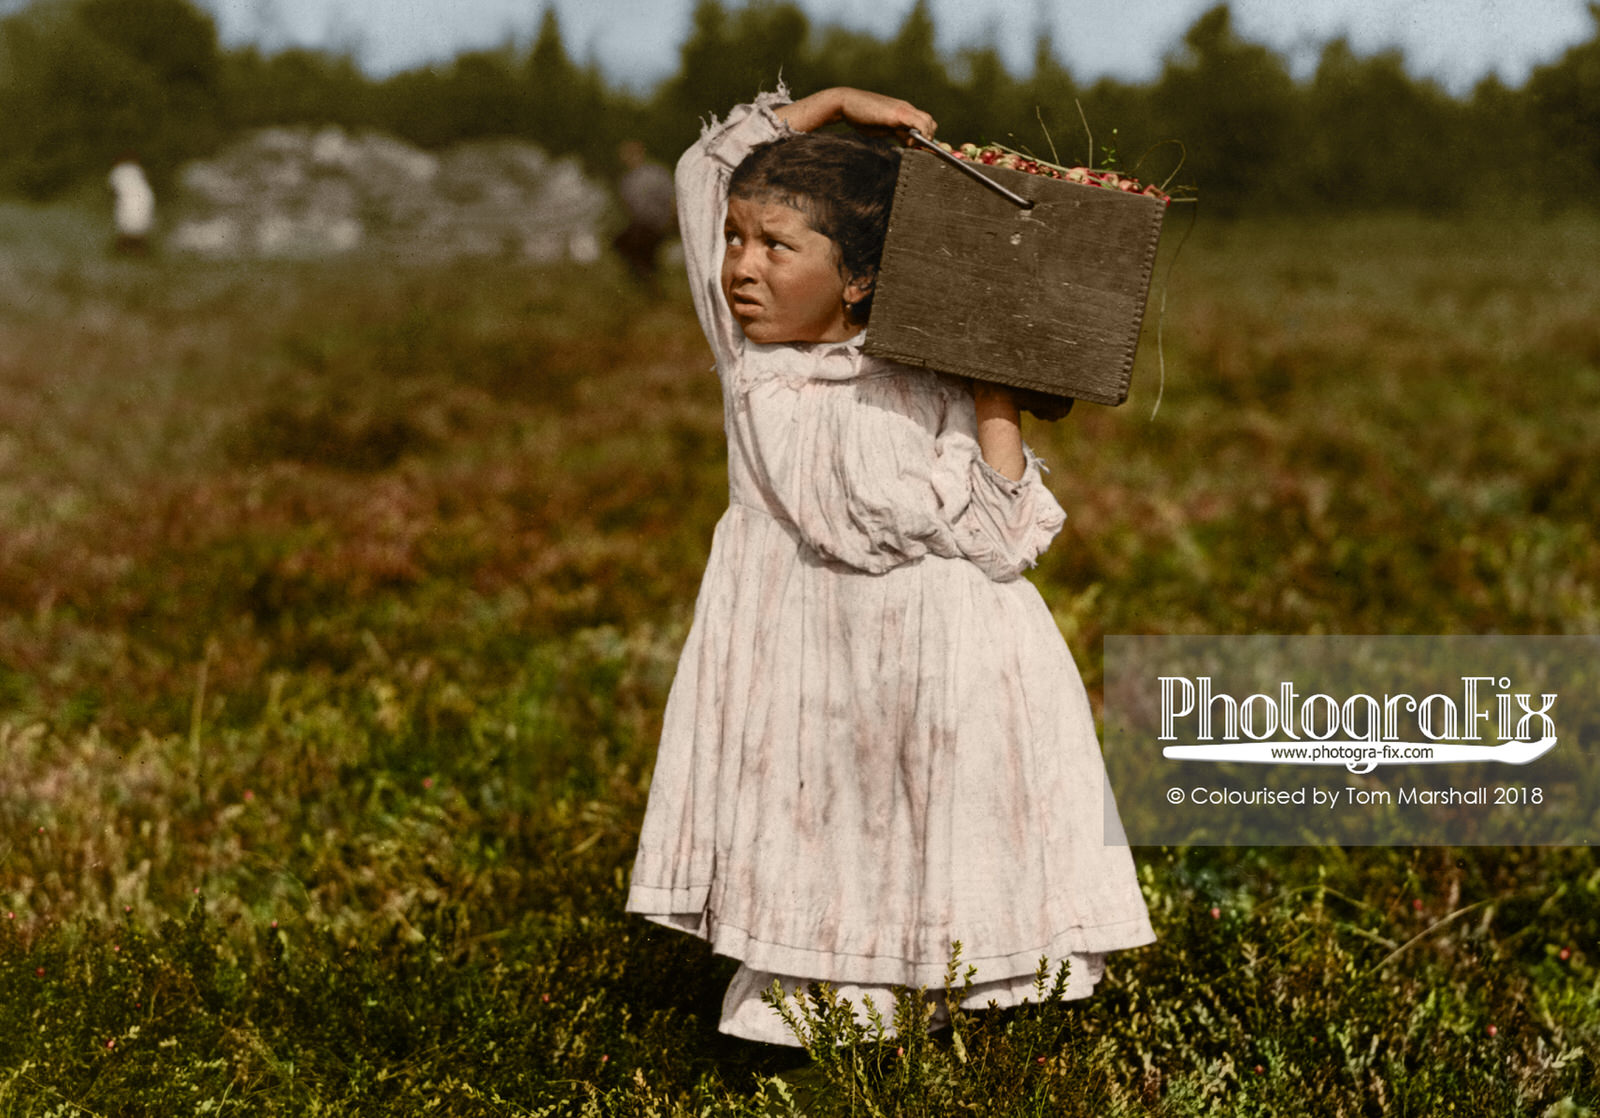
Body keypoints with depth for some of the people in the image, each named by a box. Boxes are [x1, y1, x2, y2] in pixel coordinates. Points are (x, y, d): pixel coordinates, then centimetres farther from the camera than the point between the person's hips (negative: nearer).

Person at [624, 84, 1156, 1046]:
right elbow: (710, 169, 7)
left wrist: (995, 399, -16)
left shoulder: (928, 389, -9)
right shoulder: (750, 354, 3)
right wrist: (833, 104, 4)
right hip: (801, 670, 3)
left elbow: (998, 544, -14)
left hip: (940, 668, -3)